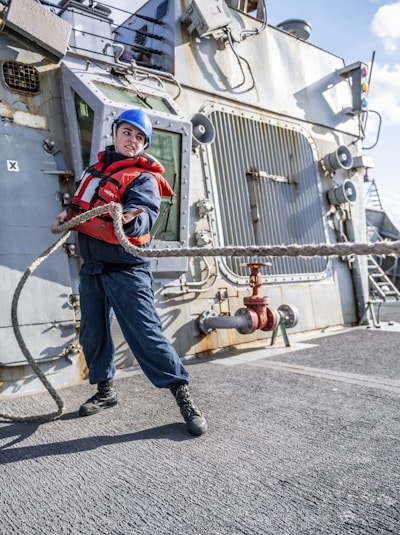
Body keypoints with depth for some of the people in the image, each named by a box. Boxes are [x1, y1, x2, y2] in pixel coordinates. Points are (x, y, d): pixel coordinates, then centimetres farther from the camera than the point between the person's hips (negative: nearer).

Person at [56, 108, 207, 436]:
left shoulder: (143, 178, -6)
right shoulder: (97, 169, 16)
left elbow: (145, 213, -26)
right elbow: (82, 206, 31)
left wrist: (129, 218, -47)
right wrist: (69, 215, 11)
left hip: (126, 269, -7)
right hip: (92, 266, 7)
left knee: (145, 332, -12)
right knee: (92, 335, 14)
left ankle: (183, 394, -2)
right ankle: (105, 390, 32)